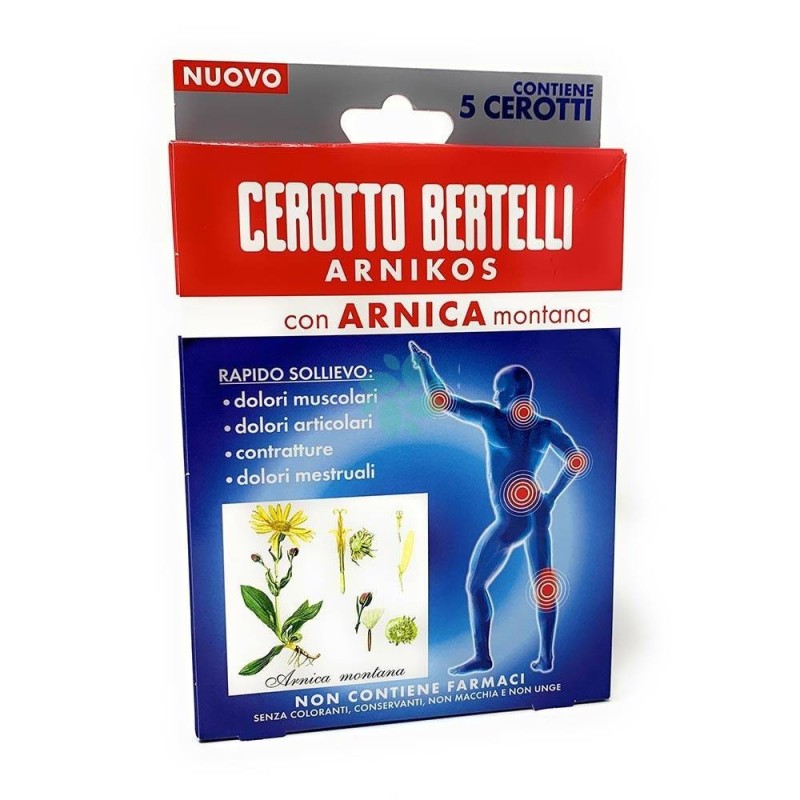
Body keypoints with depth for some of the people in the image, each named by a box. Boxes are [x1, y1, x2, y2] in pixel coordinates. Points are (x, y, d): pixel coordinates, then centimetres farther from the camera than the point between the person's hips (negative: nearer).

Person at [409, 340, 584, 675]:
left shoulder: (492, 417, -11)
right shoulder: (547, 427, 0)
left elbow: (440, 401, -9)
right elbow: (577, 460, -7)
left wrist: (424, 364, 2)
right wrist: (550, 497, 0)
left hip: (511, 519, -5)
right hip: (538, 511, 6)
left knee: (475, 584, 9)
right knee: (544, 585, 15)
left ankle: (482, 656, 14)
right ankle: (546, 657, 23)